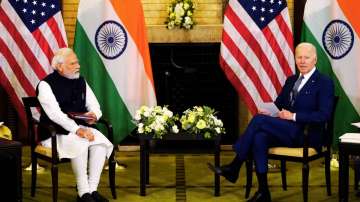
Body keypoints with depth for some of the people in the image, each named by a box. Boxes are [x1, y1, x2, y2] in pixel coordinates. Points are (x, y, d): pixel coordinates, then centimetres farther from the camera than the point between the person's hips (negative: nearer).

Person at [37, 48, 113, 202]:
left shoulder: (81, 81, 11)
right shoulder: (46, 84, -8)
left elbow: (95, 106, 11)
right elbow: (55, 114, -20)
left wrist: (93, 115, -15)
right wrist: (77, 130, -32)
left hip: (80, 128, 6)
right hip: (54, 133, -5)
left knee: (101, 142, -23)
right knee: (80, 144, -34)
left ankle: (92, 189, -19)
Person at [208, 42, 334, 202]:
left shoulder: (324, 83, -2)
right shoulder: (291, 80, 20)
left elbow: (324, 115, -12)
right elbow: (278, 104, 21)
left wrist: (294, 116, -18)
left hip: (306, 135, -6)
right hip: (287, 132, 6)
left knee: (259, 119, -23)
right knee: (259, 138, -28)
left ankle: (234, 167, -14)